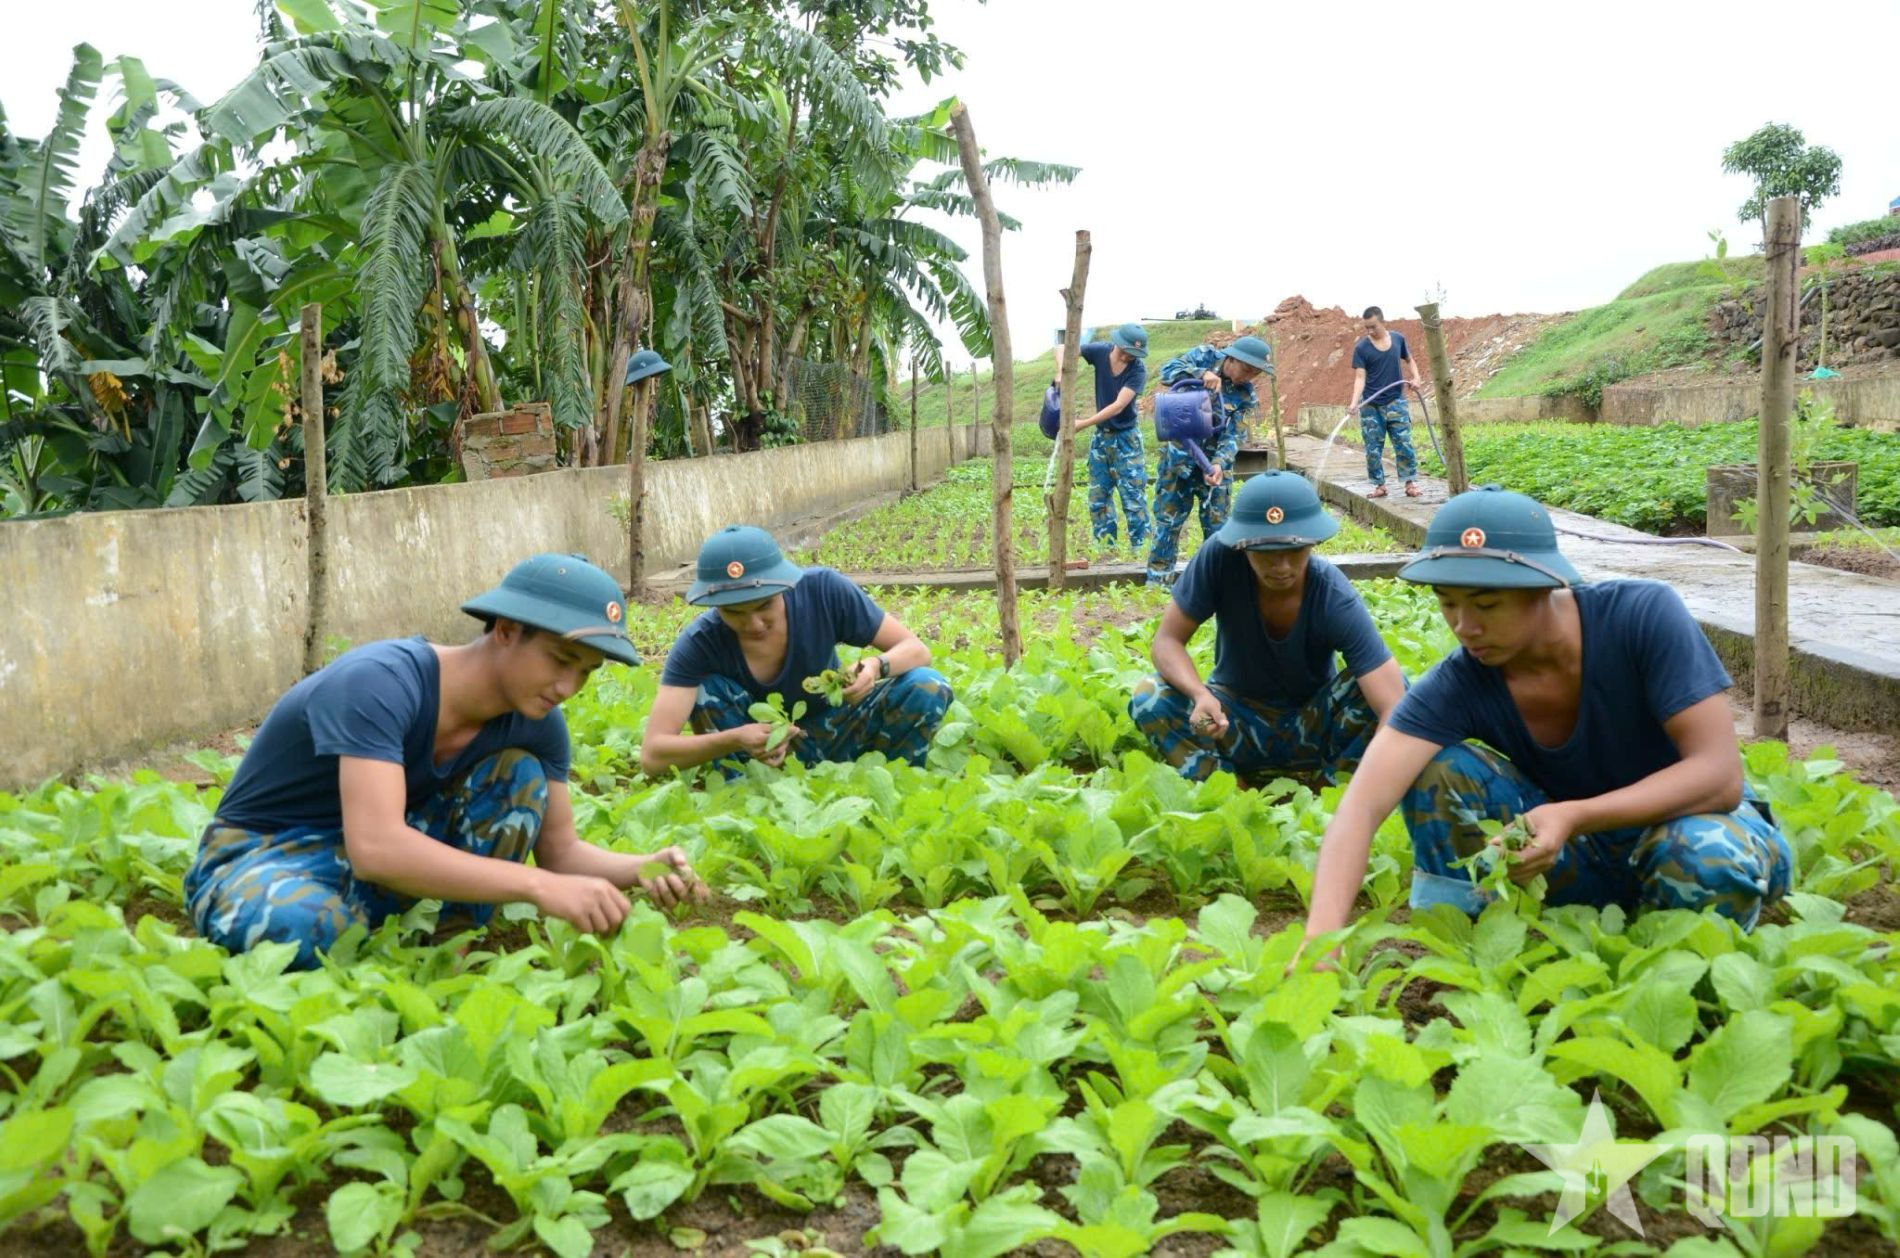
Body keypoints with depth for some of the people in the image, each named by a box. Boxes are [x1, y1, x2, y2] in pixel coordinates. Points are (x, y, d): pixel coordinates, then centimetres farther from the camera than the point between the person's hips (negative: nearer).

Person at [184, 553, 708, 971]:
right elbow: (375, 846, -43)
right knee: (304, 925, -41)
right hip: (261, 855, -6)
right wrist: (541, 886, -46)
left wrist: (641, 869, -26)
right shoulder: (381, 683, -32)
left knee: (521, 774, -14)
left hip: (391, 851, 6)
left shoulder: (535, 723, -10)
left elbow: (560, 849, -4)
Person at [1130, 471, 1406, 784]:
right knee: (1149, 698, -26)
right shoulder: (1220, 557, -25)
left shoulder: (1336, 601, -28)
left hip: (1313, 727, -1)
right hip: (1238, 719, 1)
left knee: (1384, 684, -28)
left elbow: (1393, 706, -35)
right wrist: (1200, 695, -40)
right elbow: (1167, 640, -18)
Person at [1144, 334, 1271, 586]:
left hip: (1214, 458, 2)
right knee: (1168, 518, 2)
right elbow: (1168, 370, -17)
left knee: (1217, 523, 6)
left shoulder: (1244, 395, -7)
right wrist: (1202, 374, -32)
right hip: (1179, 454, -2)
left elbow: (1231, 436, -12)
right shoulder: (1205, 356, -9)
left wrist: (1219, 463, -31)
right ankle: (1158, 582, 10)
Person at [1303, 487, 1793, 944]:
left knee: (1708, 859, -37)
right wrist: (1322, 937, -48)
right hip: (1581, 854, 2)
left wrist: (1573, 816, -40)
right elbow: (1361, 806, -32)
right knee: (1438, 767, -21)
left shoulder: (1645, 615, -26)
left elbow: (1719, 773, -28)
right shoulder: (1458, 685, -20)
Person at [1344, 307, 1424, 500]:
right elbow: (1360, 377, -11)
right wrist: (1354, 402, -25)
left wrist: (1415, 378, -1)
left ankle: (1410, 483, 5)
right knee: (1373, 448, 3)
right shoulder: (1361, 348, -6)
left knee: (1404, 444, -1)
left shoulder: (1398, 339, 2)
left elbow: (1409, 360, 17)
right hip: (1370, 406, -1)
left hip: (1396, 402, 1)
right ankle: (1379, 485, 12)